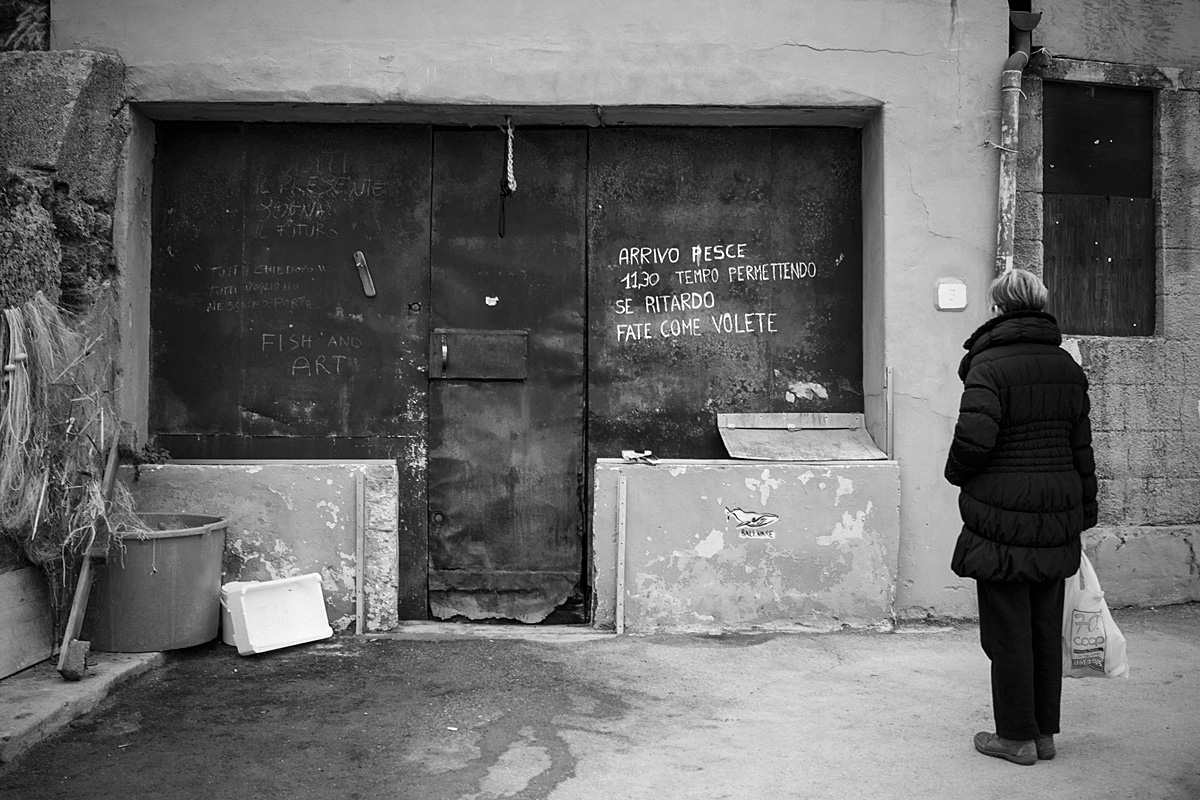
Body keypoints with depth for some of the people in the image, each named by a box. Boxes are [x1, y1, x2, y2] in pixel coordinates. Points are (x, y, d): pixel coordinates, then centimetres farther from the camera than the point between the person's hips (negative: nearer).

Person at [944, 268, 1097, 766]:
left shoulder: (989, 364, -13)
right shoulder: (1068, 367, 9)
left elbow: (974, 438, -23)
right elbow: (1082, 444, 11)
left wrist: (956, 472, -2)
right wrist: (1084, 511, 18)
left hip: (1003, 516, -6)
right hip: (1057, 517, 7)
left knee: (1009, 628, 4)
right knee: (1046, 625, 15)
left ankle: (1017, 737, 14)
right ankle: (1045, 731, 25)